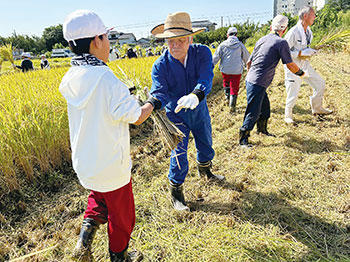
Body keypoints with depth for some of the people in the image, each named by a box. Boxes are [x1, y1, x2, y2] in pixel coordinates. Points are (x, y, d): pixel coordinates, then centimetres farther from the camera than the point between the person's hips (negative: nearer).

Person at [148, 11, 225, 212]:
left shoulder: (202, 53, -19)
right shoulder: (160, 65, -20)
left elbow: (206, 80, -34)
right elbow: (159, 91, -31)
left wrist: (195, 95, -56)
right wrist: (153, 104, -55)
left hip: (199, 109, 3)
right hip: (176, 113, -3)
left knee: (206, 144, 21)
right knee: (179, 153, -2)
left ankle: (205, 171, 54)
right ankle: (176, 192, 21)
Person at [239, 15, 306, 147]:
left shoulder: (261, 40, 13)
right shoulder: (281, 42, -9)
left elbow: (249, 62, 18)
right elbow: (291, 66, -6)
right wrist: (301, 73, 13)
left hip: (250, 79, 8)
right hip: (258, 83, -8)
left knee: (265, 106, 22)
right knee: (253, 112, -2)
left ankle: (262, 130, 39)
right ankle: (243, 139, 6)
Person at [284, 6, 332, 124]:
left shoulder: (308, 31, 7)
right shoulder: (293, 32, -20)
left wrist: (310, 52, 2)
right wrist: (301, 53, -24)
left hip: (304, 64, 8)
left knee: (320, 83, 12)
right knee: (293, 94, -3)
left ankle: (317, 108, 29)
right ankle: (288, 116, 19)